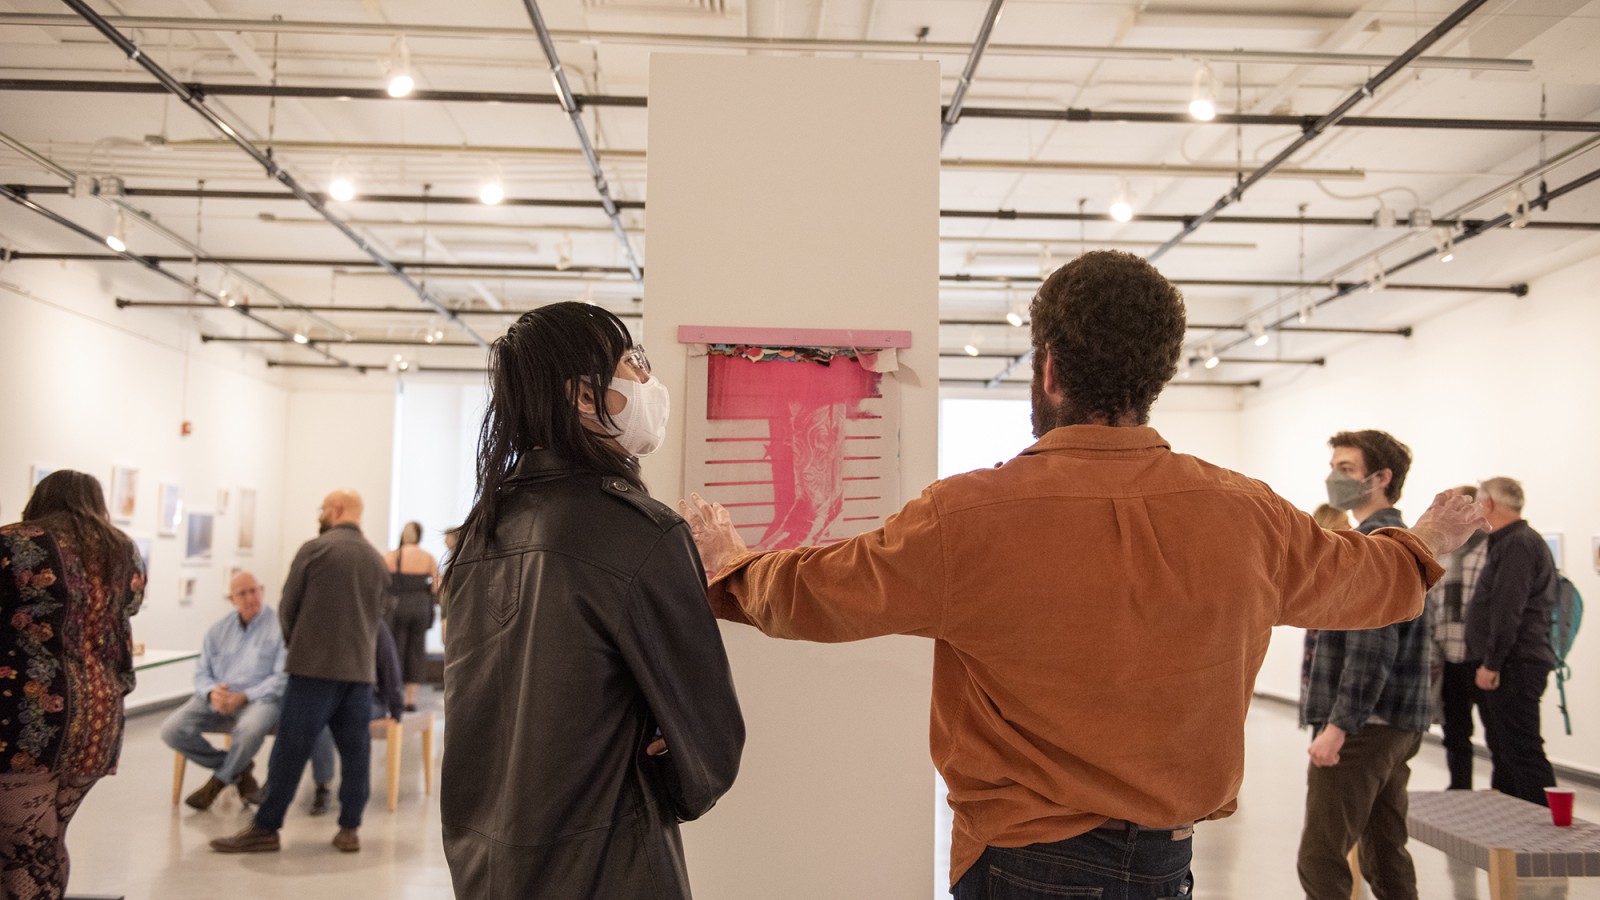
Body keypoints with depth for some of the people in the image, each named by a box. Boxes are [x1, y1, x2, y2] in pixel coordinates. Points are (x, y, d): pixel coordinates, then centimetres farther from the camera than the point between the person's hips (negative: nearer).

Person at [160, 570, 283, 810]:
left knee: (250, 729, -39)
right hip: (216, 699, 5)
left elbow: (283, 678, -10)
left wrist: (243, 697, -20)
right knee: (171, 730, -19)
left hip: (258, 699, -5)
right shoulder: (219, 630, 13)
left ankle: (219, 780, -6)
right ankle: (239, 769, -1)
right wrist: (212, 692, -12)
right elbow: (201, 672, 12)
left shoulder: (279, 626, -4)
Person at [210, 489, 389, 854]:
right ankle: (350, 828, 12)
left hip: (314, 666, -4)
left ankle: (266, 828, 6)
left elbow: (288, 608, 0)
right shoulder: (378, 560, 10)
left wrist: (295, 644, 17)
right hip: (360, 670, 4)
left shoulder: (314, 549, -4)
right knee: (355, 750, 8)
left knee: (290, 749, 1)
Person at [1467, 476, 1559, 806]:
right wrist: (1491, 662, 23)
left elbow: (1507, 610, -22)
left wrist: (1492, 663, -20)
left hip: (1514, 666, -11)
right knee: (1503, 747, 15)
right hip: (1510, 666, 11)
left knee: (1521, 749, -10)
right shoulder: (1512, 541, 19)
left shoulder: (1518, 544, -14)